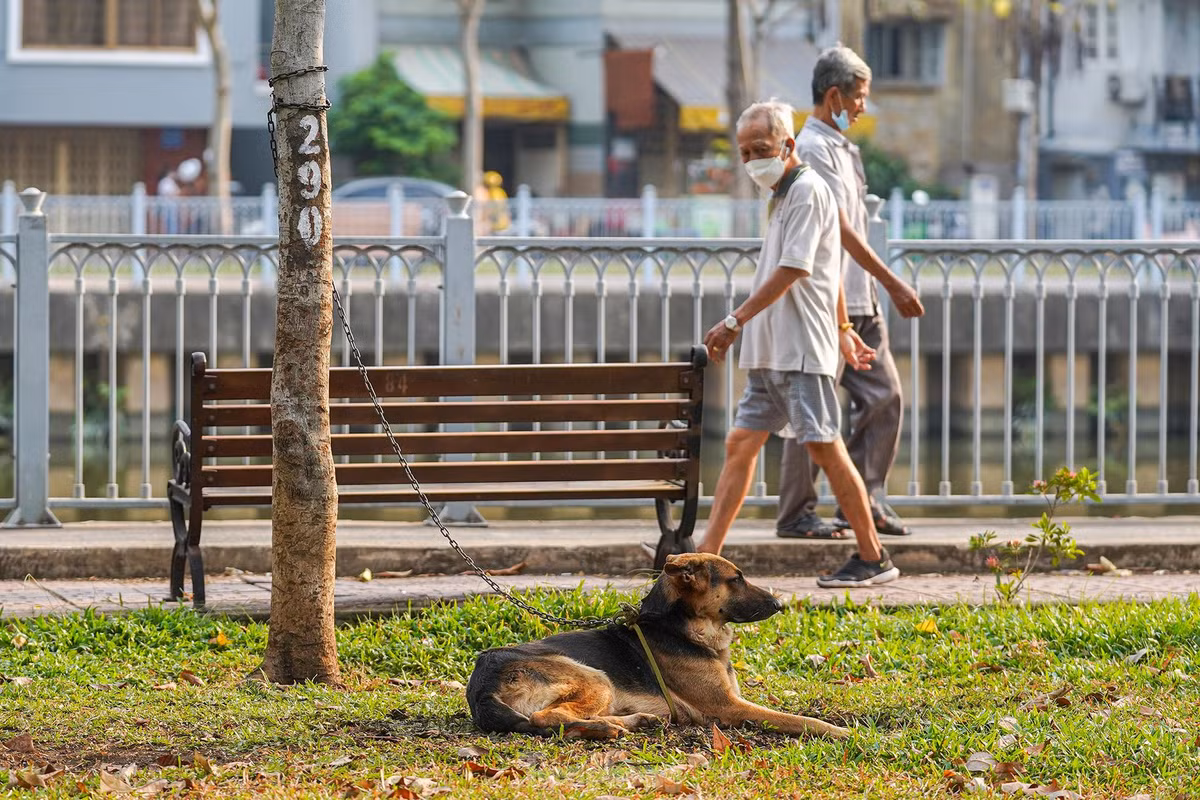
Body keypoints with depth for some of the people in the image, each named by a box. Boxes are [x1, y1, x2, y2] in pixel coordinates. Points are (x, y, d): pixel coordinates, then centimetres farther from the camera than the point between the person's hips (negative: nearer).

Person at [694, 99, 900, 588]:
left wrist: (735, 321, -18)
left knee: (825, 448, -7)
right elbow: (829, 270, 26)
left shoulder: (807, 190, -11)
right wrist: (843, 328, 30)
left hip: (802, 350, -10)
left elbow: (790, 271, -18)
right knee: (740, 445, 5)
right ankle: (707, 556, 5)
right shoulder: (785, 195, 19)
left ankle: (873, 558, -1)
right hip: (771, 353, 10)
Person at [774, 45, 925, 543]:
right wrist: (894, 285, -16)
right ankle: (796, 515, 1)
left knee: (884, 395, 6)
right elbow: (841, 230, -17)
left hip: (858, 304, 10)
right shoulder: (813, 148, -13)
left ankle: (864, 501, 10)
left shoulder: (842, 146, 18)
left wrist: (882, 291, 19)